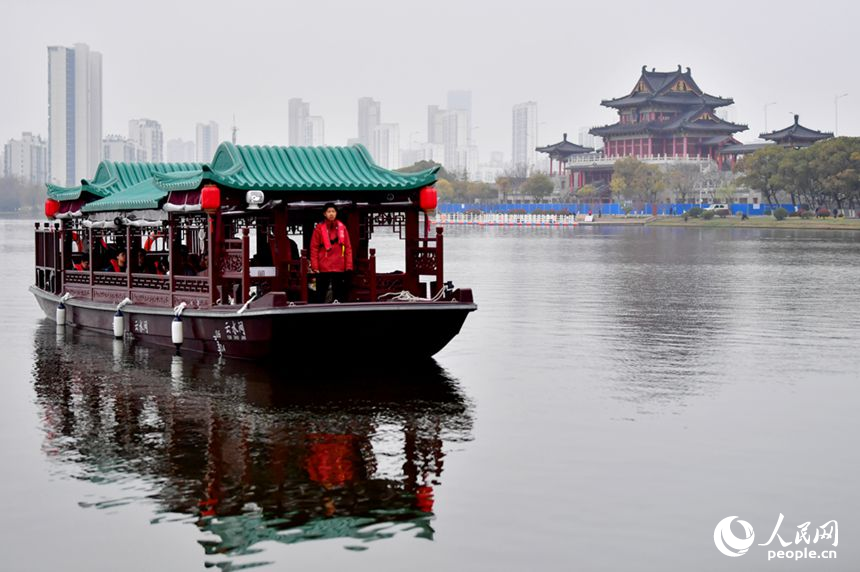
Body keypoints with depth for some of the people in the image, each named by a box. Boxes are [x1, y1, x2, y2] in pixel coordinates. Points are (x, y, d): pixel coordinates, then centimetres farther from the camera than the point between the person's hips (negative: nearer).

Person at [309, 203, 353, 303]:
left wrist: (349, 266, 0)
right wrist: (314, 266, -9)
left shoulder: (342, 227, 6)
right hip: (323, 267, -2)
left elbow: (348, 247, 6)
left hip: (339, 267, 2)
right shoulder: (319, 228, -1)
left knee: (338, 294, 7)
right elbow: (314, 248, -2)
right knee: (321, 294, 3)